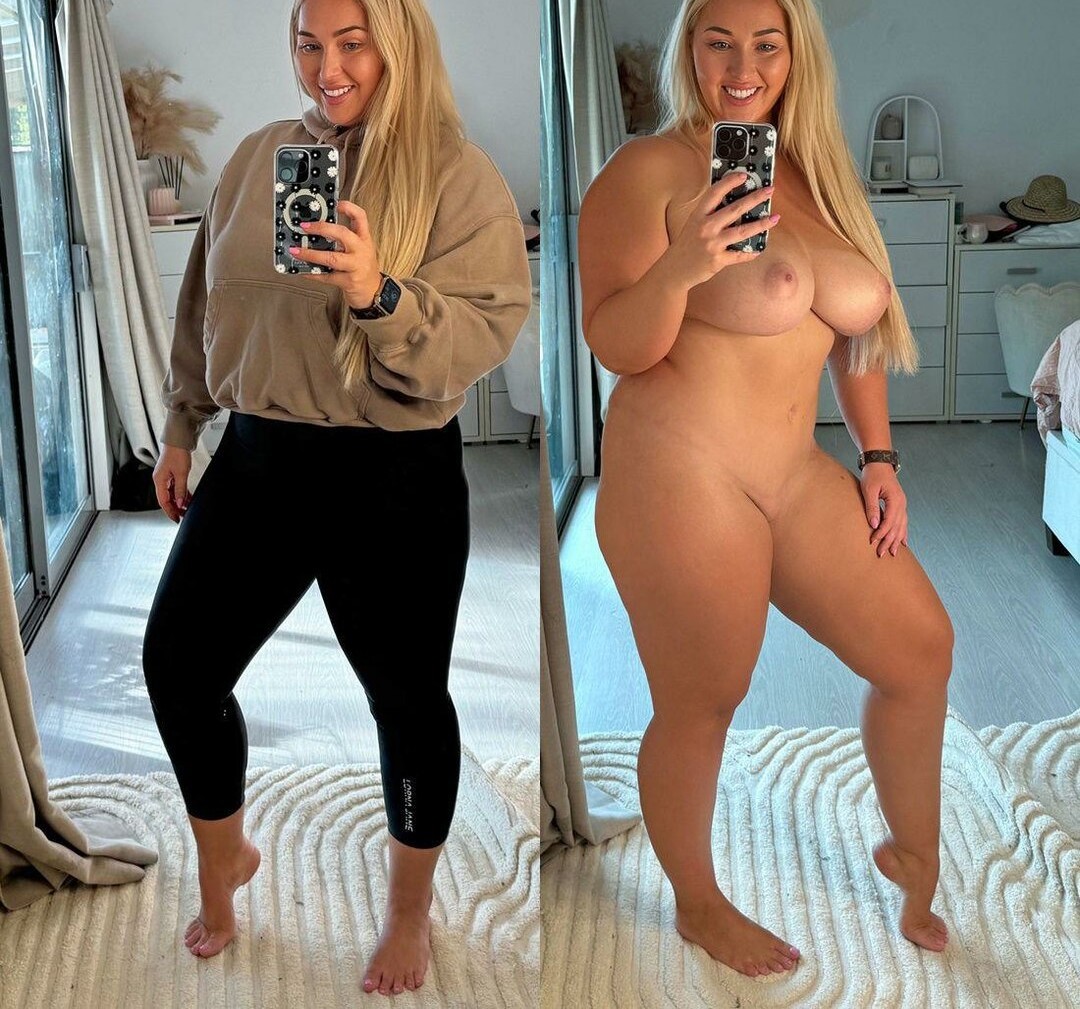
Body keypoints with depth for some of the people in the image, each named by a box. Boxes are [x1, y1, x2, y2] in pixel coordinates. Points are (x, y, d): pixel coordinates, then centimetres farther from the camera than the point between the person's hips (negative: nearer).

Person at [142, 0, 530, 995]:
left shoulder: (457, 175, -10)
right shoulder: (259, 156, 6)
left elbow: (483, 334, -20)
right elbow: (205, 302, 16)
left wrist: (378, 294, -36)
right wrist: (182, 428, 19)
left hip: (396, 478, -5)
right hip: (258, 458, 5)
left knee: (407, 698, 8)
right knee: (178, 664, 9)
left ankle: (411, 911, 32)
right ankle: (223, 857, 37)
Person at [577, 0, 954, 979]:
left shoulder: (815, 172, 10)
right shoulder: (649, 171, -10)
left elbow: (854, 321, 18)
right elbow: (617, 347, -14)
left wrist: (878, 455, 13)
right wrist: (678, 271, -33)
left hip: (797, 477, 7)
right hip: (683, 481, -7)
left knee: (920, 648, 12)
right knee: (700, 706, 3)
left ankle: (915, 857, 35)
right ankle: (698, 904, 28)